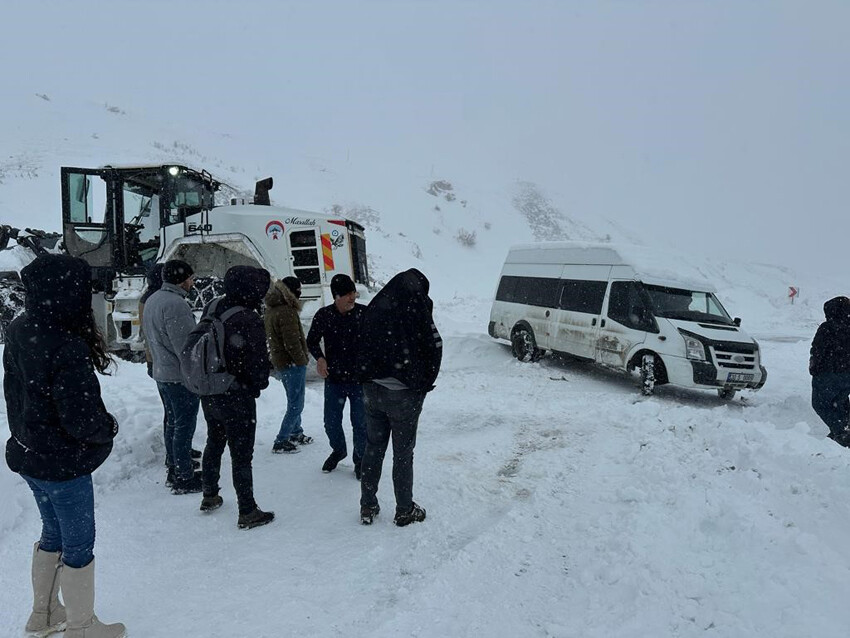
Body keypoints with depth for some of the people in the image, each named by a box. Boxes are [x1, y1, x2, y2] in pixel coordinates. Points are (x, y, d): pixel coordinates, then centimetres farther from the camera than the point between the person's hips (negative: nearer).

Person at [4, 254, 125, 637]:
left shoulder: (18, 333, -3)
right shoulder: (67, 348, -30)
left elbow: (15, 392, 9)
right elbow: (82, 421, -29)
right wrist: (109, 427, -9)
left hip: (28, 454, 8)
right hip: (64, 463, -8)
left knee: (54, 531, 26)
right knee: (78, 543, 11)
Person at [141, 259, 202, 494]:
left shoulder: (152, 300, 11)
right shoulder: (175, 304, -22)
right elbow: (185, 345, -23)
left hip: (162, 373, 10)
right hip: (182, 376, -10)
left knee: (173, 422, 19)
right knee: (184, 426, -1)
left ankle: (174, 469, 30)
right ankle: (184, 478, 6)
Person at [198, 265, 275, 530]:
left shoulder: (212, 308, -5)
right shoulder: (249, 322, -26)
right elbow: (259, 364, -19)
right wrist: (260, 384, 1)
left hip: (209, 394, 7)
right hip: (237, 398, -7)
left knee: (214, 443, 25)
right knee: (241, 453, 4)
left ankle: (210, 496, 41)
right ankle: (248, 512, 15)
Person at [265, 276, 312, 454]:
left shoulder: (270, 310, 11)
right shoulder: (287, 312, -21)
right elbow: (292, 341, -23)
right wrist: (301, 360, -13)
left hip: (279, 363, 10)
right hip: (292, 363, -10)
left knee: (294, 401, 22)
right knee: (296, 404, -2)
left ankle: (296, 433, 34)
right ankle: (281, 442, 0)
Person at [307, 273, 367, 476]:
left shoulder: (364, 313, -11)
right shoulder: (323, 315, -7)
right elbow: (311, 341, 6)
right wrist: (319, 358, -13)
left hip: (359, 379, -2)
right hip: (334, 379, 2)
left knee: (360, 423, 6)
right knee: (331, 423, 13)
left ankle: (360, 459, 30)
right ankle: (338, 450, 42)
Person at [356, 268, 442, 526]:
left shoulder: (375, 306, 4)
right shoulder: (415, 306, -11)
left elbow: (362, 348, 6)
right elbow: (434, 347, -10)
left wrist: (368, 378, 10)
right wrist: (425, 384, 3)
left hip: (372, 389, 5)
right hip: (404, 393, -5)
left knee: (373, 449, 15)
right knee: (403, 454, 6)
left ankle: (368, 507, 23)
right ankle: (404, 510, 18)